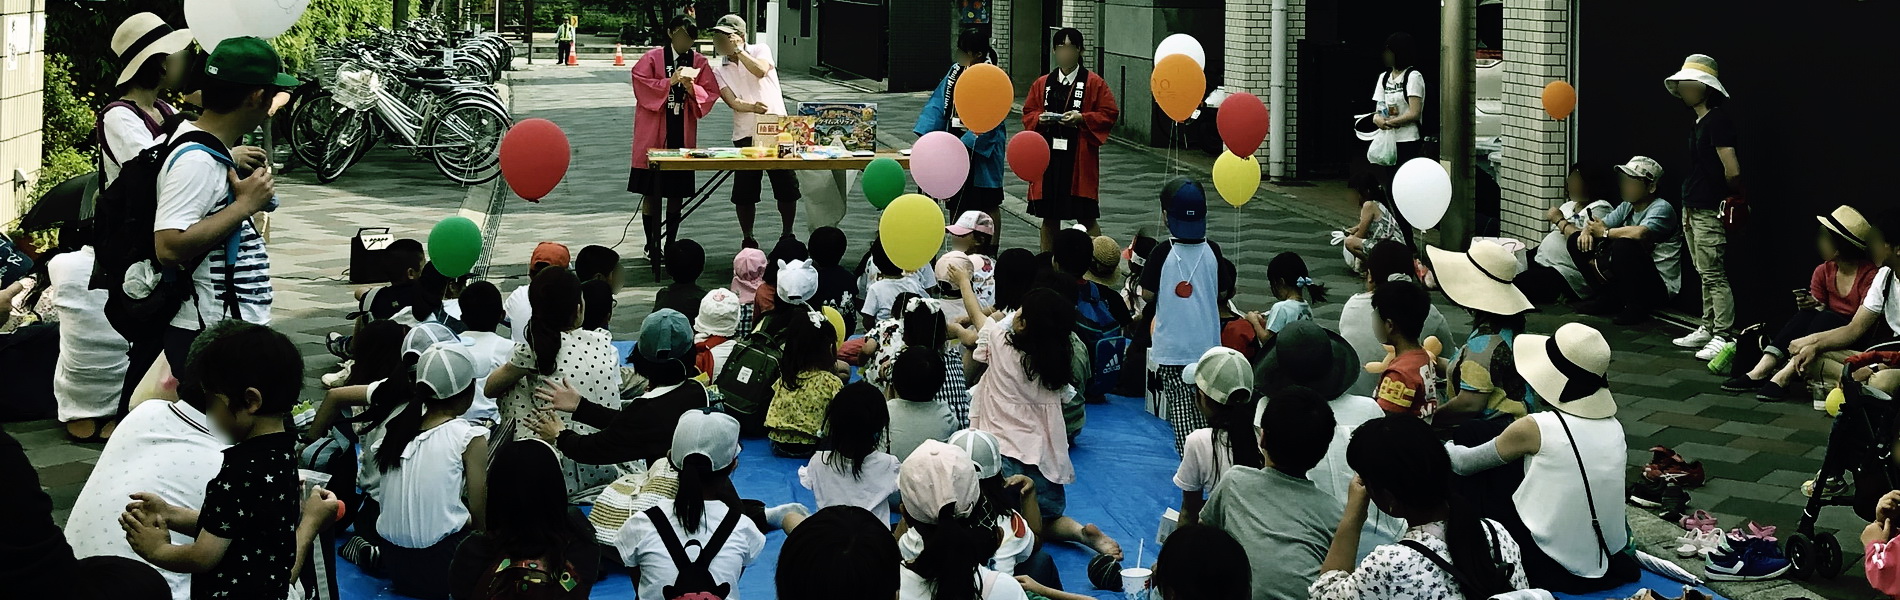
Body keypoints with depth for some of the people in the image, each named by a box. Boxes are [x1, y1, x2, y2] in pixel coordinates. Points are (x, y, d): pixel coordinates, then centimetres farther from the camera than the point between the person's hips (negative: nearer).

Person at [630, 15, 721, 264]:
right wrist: (669, 82, -20)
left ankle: (670, 244, 15)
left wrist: (693, 89, -17)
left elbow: (711, 94, 3)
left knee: (677, 192, 6)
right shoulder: (652, 58, -1)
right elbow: (641, 84, -11)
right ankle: (651, 246, 10)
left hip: (683, 134, 3)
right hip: (653, 131, -3)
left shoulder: (699, 63, 8)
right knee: (651, 192, 1)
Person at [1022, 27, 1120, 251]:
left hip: (1079, 158, -4)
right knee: (1049, 216, 11)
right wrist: (1039, 119, -7)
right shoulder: (1042, 84, 11)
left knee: (1086, 217, -4)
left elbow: (1110, 114, -4)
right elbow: (1028, 113, 15)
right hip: (1048, 157, 4)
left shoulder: (1094, 83, -1)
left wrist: (1081, 118, -17)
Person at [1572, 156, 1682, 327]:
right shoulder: (1627, 207, 11)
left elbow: (1640, 233, -33)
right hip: (1627, 280, 8)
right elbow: (1601, 225, 12)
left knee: (1623, 246, -36)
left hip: (1659, 286, -8)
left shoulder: (1661, 208, -15)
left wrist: (1605, 233, -18)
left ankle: (1636, 307, -17)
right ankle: (1610, 298, 8)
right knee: (1578, 241, 6)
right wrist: (1587, 231, -13)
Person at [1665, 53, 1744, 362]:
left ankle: (1723, 337, -6)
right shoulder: (1699, 122, 14)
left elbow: (1732, 171, -20)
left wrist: (1732, 197, -2)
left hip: (1710, 212, -10)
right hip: (1693, 209, 10)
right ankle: (1706, 329, 24)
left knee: (1714, 276, -8)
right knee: (1705, 275, 16)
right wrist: (1687, 209, 18)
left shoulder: (1717, 120, -16)